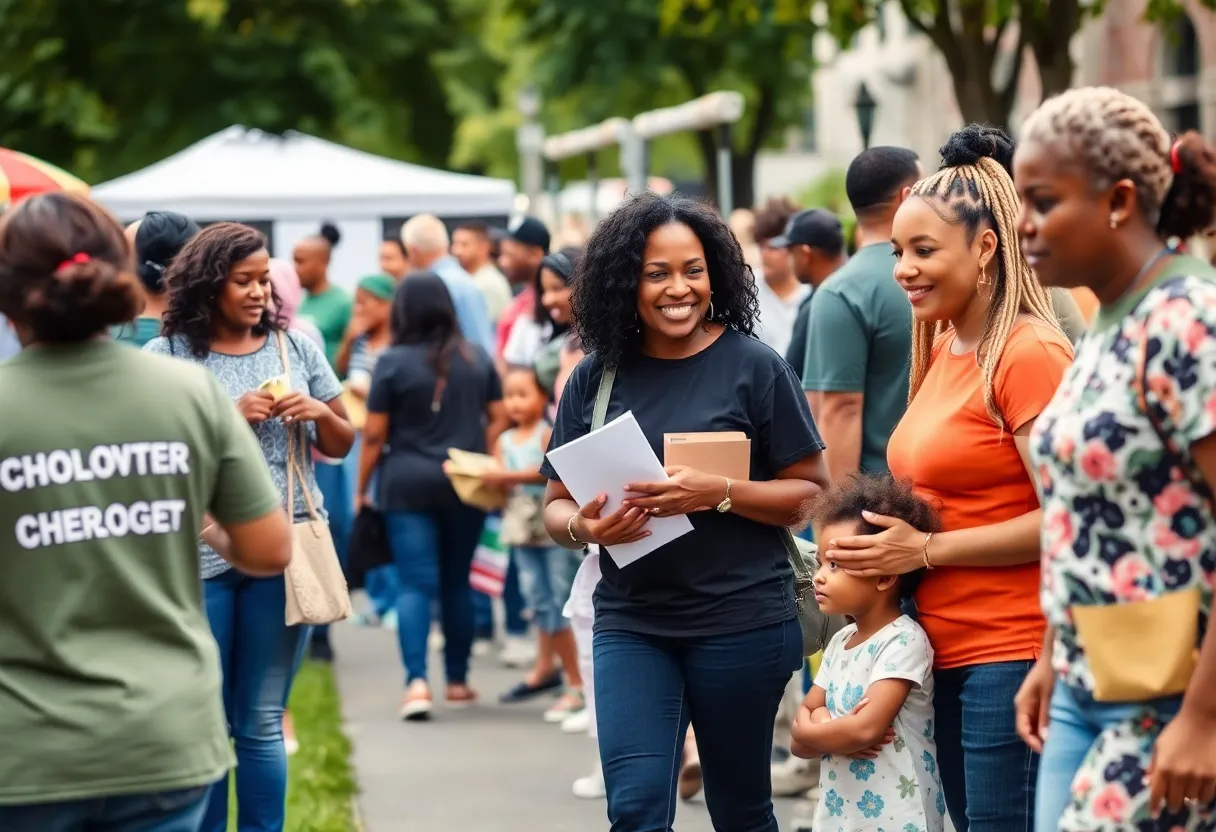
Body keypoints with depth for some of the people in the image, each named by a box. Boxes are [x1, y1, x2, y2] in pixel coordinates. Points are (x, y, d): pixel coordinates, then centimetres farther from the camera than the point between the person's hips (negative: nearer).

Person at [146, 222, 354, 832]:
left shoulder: (296, 348, 7)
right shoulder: (166, 356, -1)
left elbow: (341, 445, 14)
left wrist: (319, 414, -7)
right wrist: (229, 418, -13)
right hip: (199, 556, -2)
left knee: (262, 722, 8)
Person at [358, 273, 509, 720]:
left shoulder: (392, 362, -6)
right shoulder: (477, 358, 4)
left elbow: (374, 435, -6)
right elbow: (497, 419, 7)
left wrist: (361, 489, 4)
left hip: (407, 485, -3)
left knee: (415, 583, -4)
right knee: (457, 582, 14)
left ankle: (417, 681, -19)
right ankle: (457, 681, 23)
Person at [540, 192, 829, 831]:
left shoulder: (754, 368, -6)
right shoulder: (596, 377, 3)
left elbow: (811, 493, -5)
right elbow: (556, 506, 9)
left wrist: (719, 494, -20)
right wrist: (584, 527, -14)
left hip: (741, 622, -2)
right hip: (631, 626, 2)